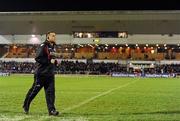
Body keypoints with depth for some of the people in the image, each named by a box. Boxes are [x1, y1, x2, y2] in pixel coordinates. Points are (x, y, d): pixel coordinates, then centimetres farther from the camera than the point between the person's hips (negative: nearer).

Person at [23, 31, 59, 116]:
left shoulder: (53, 47, 14)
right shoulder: (43, 46, -12)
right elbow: (38, 58, -19)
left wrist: (55, 61, 5)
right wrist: (49, 61, -21)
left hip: (50, 74, 7)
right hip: (41, 73, -7)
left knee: (50, 91, 0)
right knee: (34, 90, 4)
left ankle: (51, 110, 2)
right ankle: (26, 106, 23)